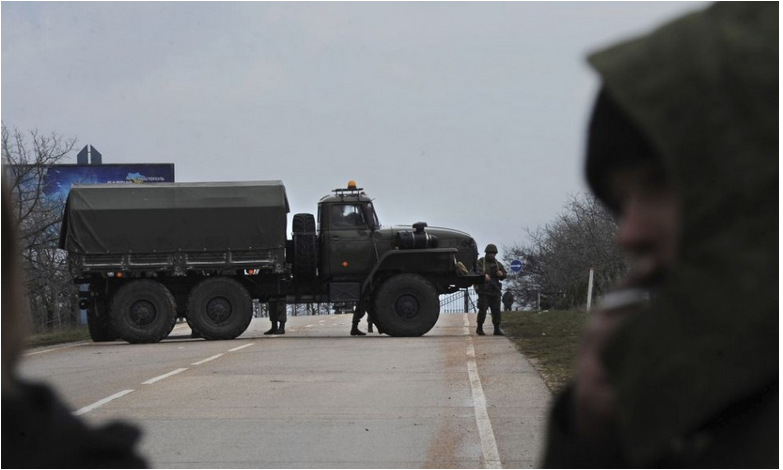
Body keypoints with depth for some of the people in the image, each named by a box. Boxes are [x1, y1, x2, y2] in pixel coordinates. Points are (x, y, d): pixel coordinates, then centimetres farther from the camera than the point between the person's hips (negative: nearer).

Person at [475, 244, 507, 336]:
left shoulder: (497, 264, 18)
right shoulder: (480, 262, 3)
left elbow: (504, 275, 16)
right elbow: (477, 271, -14)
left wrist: (501, 274, -8)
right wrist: (484, 275, -33)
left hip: (495, 290, 4)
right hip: (484, 290, -4)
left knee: (496, 310, 2)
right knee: (483, 309, -8)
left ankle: (497, 329, 6)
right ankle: (479, 328, 4)